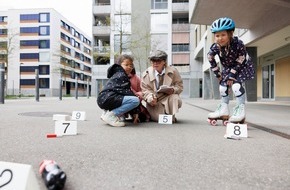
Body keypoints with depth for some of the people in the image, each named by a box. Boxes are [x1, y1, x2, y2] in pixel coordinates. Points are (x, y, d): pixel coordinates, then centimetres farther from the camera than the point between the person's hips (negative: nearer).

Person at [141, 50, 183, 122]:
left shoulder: (173, 71, -4)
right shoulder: (146, 74, -4)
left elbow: (179, 86, 0)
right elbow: (145, 90, -5)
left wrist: (173, 90, -23)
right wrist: (150, 98, -26)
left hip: (168, 97, 1)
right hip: (154, 101, 0)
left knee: (175, 98, -33)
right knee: (159, 118, -21)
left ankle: (171, 116, -6)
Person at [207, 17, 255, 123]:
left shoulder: (238, 44, -33)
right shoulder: (215, 47, -22)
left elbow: (240, 62, -26)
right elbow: (210, 59, -5)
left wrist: (232, 76, -23)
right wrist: (218, 74, -3)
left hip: (243, 67, -5)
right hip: (228, 68, 5)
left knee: (236, 84, -25)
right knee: (223, 85, 4)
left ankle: (241, 109, -12)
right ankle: (224, 109, 20)